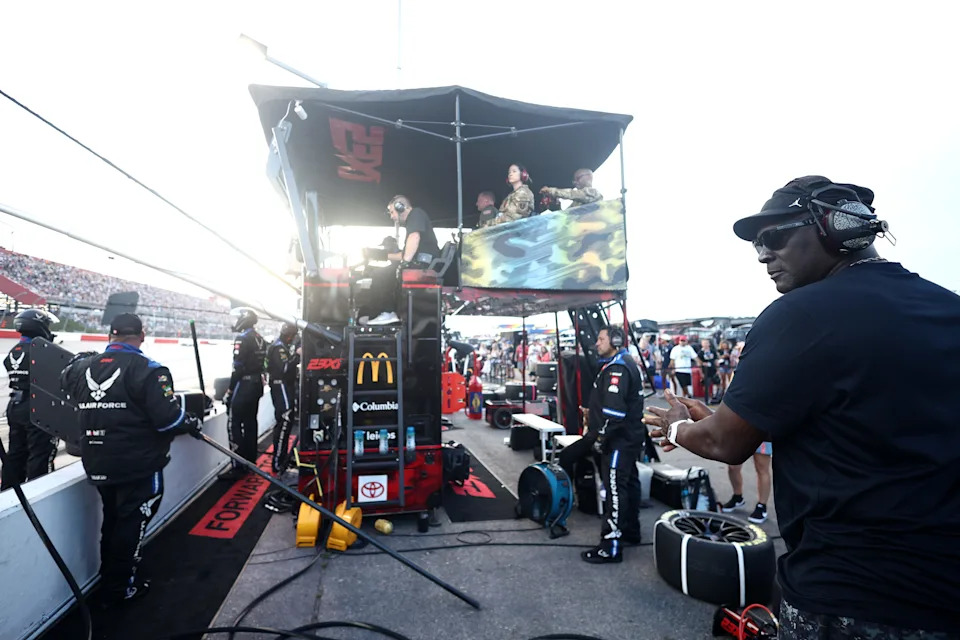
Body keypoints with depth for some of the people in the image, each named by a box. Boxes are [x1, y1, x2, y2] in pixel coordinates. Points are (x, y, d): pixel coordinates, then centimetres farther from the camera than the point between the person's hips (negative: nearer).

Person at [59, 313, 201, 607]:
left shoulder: (83, 367, 1)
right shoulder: (148, 370, -21)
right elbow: (167, 417, -24)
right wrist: (192, 422, -5)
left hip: (98, 464, 7)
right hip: (138, 466, -7)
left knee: (112, 519, 24)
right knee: (132, 522, 9)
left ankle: (109, 579, 41)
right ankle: (118, 588, 20)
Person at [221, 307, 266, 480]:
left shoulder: (242, 338, -15)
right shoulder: (259, 339, 12)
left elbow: (238, 368, -19)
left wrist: (229, 391, -14)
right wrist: (258, 382, 19)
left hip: (244, 386, -9)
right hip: (257, 385, 9)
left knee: (235, 426, -5)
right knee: (250, 423, 15)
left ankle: (238, 467, -4)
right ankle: (250, 461, 23)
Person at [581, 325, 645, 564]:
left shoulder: (617, 368, -19)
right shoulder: (626, 364, 15)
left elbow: (614, 409, -27)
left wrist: (602, 437, -19)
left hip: (620, 439, -11)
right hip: (629, 437, 11)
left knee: (615, 489, -9)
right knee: (628, 483, 20)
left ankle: (611, 546, -4)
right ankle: (631, 531, 34)